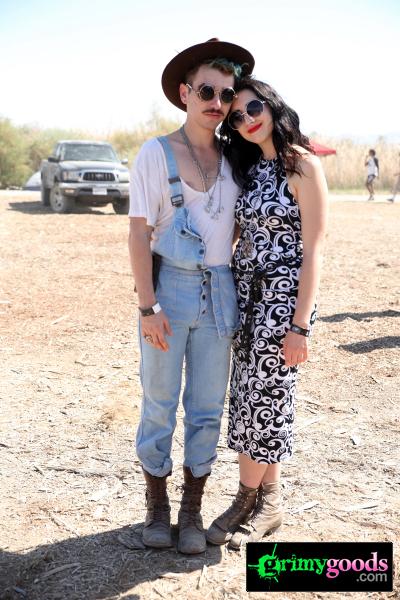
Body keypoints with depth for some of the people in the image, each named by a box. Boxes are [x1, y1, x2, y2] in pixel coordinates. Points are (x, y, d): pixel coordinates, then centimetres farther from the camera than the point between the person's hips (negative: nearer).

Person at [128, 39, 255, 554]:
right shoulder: (156, 153, -3)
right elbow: (139, 233, -8)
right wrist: (147, 306, -14)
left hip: (219, 293, 3)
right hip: (169, 288, -3)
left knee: (207, 408, 8)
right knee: (159, 404, 6)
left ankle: (192, 509, 24)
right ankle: (157, 504, 25)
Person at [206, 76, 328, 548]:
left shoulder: (303, 166, -10)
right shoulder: (246, 167, 11)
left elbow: (312, 251, -13)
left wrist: (301, 325, -16)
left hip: (284, 295, -7)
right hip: (244, 292, 7)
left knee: (268, 395, 1)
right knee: (245, 394, 10)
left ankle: (263, 503, 20)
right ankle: (255, 498, 25)